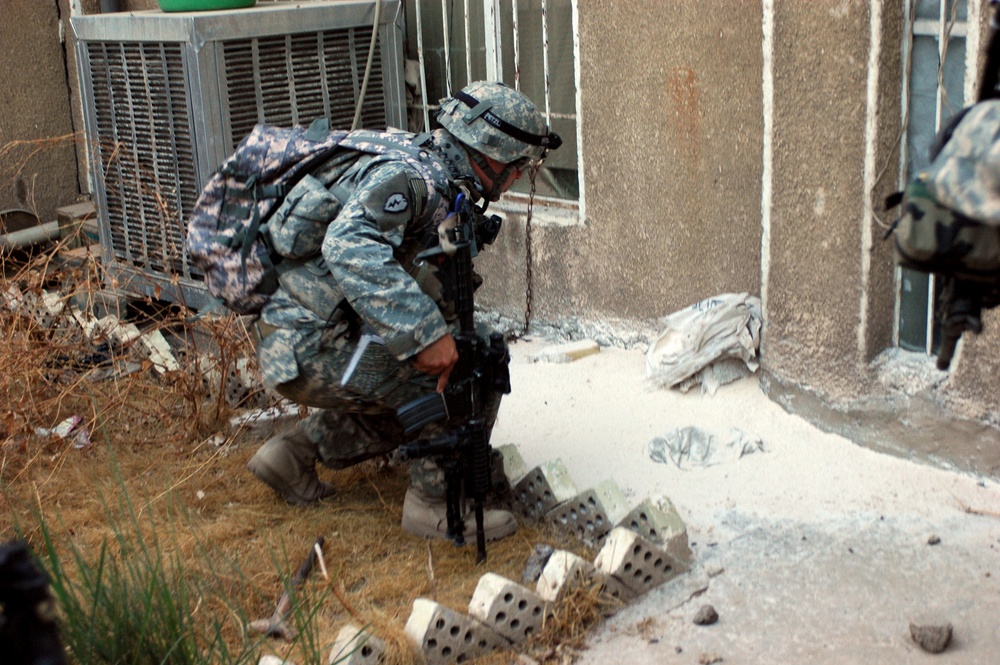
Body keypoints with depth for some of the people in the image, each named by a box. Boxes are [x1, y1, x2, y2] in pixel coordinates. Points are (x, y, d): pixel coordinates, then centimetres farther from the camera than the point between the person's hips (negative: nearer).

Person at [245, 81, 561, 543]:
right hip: (310, 348, -10)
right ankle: (434, 504, -1)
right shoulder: (409, 175, -18)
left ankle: (294, 453, 24)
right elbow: (349, 245, -37)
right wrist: (425, 332, -39)